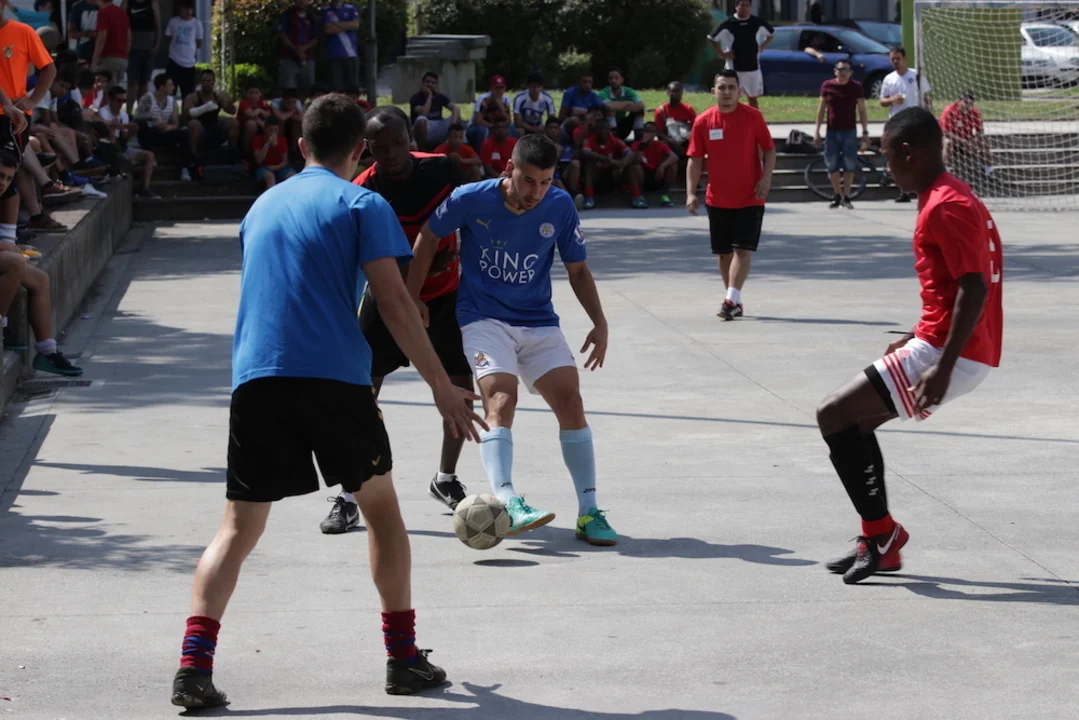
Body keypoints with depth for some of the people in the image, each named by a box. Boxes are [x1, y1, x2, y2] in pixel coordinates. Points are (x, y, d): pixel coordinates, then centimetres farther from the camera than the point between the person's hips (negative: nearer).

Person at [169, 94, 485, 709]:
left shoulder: (263, 206, 21)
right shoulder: (363, 205, 4)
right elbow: (394, 301, -5)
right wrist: (442, 387, -1)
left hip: (255, 376, 4)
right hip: (334, 375, -4)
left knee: (240, 526, 6)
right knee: (381, 504, 14)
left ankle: (194, 664, -10)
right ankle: (404, 658, 16)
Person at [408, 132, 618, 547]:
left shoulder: (560, 206, -5)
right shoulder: (472, 199, -12)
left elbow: (577, 269, 7)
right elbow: (428, 238, 3)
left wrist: (599, 323, -3)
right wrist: (411, 302, 4)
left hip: (538, 322, 3)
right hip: (483, 318, -3)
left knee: (570, 400, -12)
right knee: (501, 400, -26)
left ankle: (589, 512, -6)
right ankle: (508, 504, -39)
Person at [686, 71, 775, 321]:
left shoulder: (752, 116, -5)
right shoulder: (703, 121, 0)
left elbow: (769, 149, 1)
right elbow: (695, 159, 3)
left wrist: (766, 178, -14)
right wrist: (691, 192, -6)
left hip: (749, 198, -3)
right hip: (717, 199, 3)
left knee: (743, 250, -12)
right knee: (724, 252, 9)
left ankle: (732, 300, -15)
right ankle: (734, 302, 20)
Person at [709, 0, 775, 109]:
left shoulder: (758, 22, 0)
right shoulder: (728, 24, -8)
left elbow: (772, 33, 17)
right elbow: (712, 38, -1)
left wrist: (763, 46, 7)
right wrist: (721, 53, -4)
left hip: (753, 67, 2)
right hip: (734, 68, -2)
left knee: (753, 97, 10)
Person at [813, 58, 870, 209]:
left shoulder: (856, 87, 1)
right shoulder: (827, 86, 2)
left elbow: (862, 110, 3)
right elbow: (821, 108, 7)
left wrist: (865, 131, -2)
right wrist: (817, 130, 3)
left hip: (849, 131, -1)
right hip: (832, 131, 1)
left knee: (849, 166, -3)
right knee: (832, 166, 3)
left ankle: (846, 197, 5)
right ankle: (838, 195, 17)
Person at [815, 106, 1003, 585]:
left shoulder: (944, 207, -16)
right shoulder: (954, 196, 16)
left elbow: (974, 288, -24)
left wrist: (943, 366, -27)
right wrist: (919, 339, 25)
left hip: (950, 354, -11)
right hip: (947, 349, 11)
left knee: (833, 416, -7)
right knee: (857, 419, 18)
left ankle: (881, 533, -2)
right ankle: (880, 543, 19)